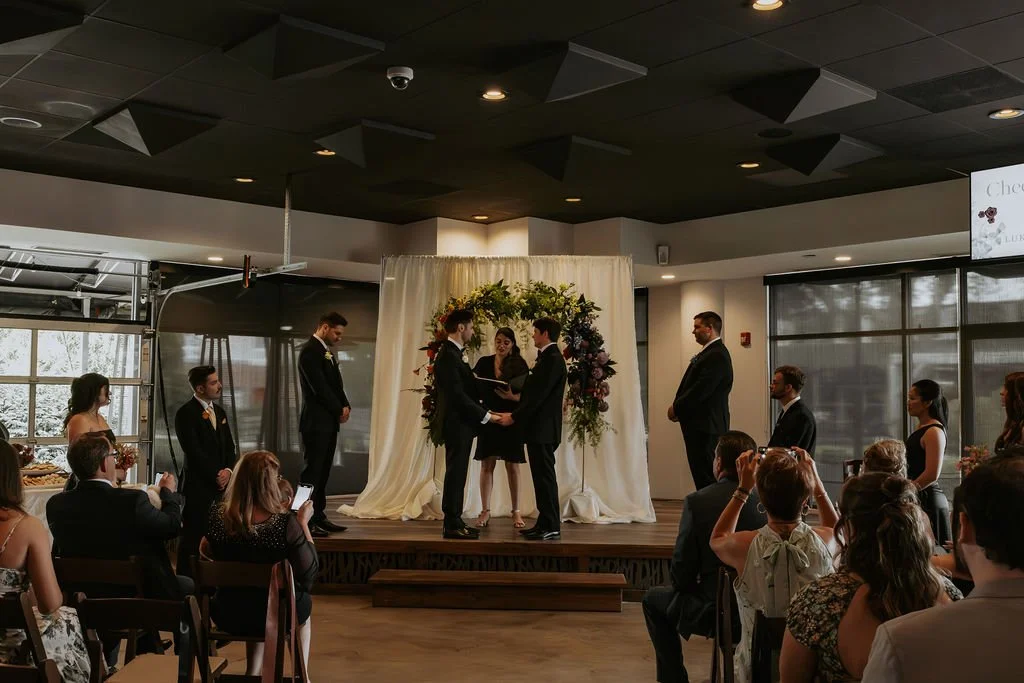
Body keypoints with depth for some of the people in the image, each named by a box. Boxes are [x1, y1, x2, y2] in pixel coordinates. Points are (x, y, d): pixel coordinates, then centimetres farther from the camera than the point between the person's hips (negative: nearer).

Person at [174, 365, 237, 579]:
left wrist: (228, 470, -1)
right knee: (193, 537, -3)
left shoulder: (220, 412, 16)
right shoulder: (185, 413, -8)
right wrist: (216, 476, -11)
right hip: (198, 485, -6)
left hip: (220, 484, 6)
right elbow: (193, 452, -13)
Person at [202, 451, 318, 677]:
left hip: (227, 615, 3)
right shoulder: (285, 522, -27)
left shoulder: (218, 516, -17)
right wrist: (303, 523, -5)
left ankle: (253, 672, 41)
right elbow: (310, 570, -15)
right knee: (303, 601, 33)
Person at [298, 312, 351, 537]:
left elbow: (336, 383, 18)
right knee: (312, 471, -6)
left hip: (329, 421, 9)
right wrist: (339, 410, -9)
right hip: (316, 422, -9)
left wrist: (345, 406, 1)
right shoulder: (310, 351, -12)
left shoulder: (326, 351, 18)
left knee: (322, 472, 11)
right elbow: (319, 388, -18)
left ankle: (318, 516, 16)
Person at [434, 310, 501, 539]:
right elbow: (457, 395, -22)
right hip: (457, 423, -10)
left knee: (457, 474, 13)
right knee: (456, 473, -5)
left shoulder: (455, 353, 16)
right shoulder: (447, 356, -17)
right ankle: (452, 525, 1)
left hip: (462, 423, 10)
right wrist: (485, 415, -19)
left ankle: (454, 523, 19)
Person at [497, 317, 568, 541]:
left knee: (545, 476, -6)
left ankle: (551, 527, -1)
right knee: (541, 476, 12)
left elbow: (539, 395, -20)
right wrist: (515, 414, 14)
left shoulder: (553, 359, -15)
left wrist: (514, 417, -15)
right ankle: (545, 523, 18)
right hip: (538, 428, 10)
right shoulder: (546, 357, 16)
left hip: (543, 429, -10)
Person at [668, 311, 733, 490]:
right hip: (700, 425, 10)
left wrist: (676, 408, -9)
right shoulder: (707, 353, 17)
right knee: (701, 475, 13)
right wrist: (677, 407, 3)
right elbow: (692, 386, 18)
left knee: (706, 477, -8)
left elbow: (701, 390, -21)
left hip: (706, 427, -10)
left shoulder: (717, 355, -15)